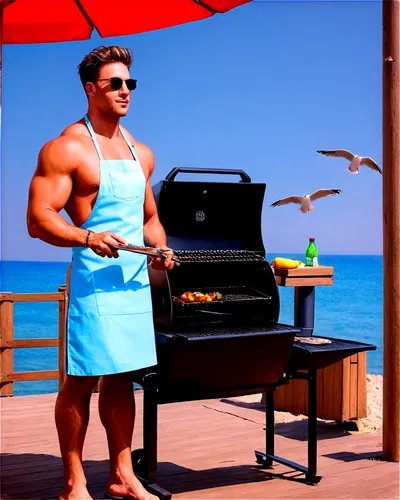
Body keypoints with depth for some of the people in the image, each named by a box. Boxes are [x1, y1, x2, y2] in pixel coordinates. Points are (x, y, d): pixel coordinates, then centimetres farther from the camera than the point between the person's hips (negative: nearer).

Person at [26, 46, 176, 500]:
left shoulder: (141, 154, 17)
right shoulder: (66, 148, -5)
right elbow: (39, 220, -11)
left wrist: (159, 248, 6)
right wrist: (88, 237, -26)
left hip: (136, 278, 7)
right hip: (93, 277, -7)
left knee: (122, 377, 12)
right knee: (81, 380, -2)